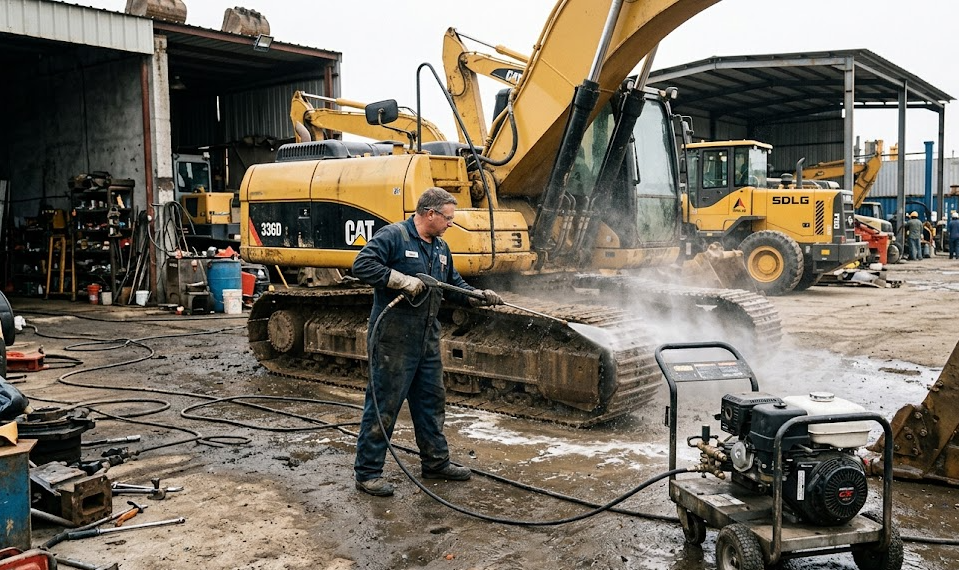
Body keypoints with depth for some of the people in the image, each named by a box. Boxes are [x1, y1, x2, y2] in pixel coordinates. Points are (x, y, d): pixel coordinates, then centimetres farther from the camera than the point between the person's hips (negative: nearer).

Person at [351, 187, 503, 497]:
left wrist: (479, 296, 6)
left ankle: (436, 462, 31)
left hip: (427, 339, 9)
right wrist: (402, 280, -25)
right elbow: (362, 265, -21)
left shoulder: (441, 248, 15)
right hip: (393, 339, -8)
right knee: (384, 404, -3)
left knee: (432, 400, 16)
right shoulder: (393, 236, -11)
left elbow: (455, 285, 23)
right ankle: (367, 472, 8)